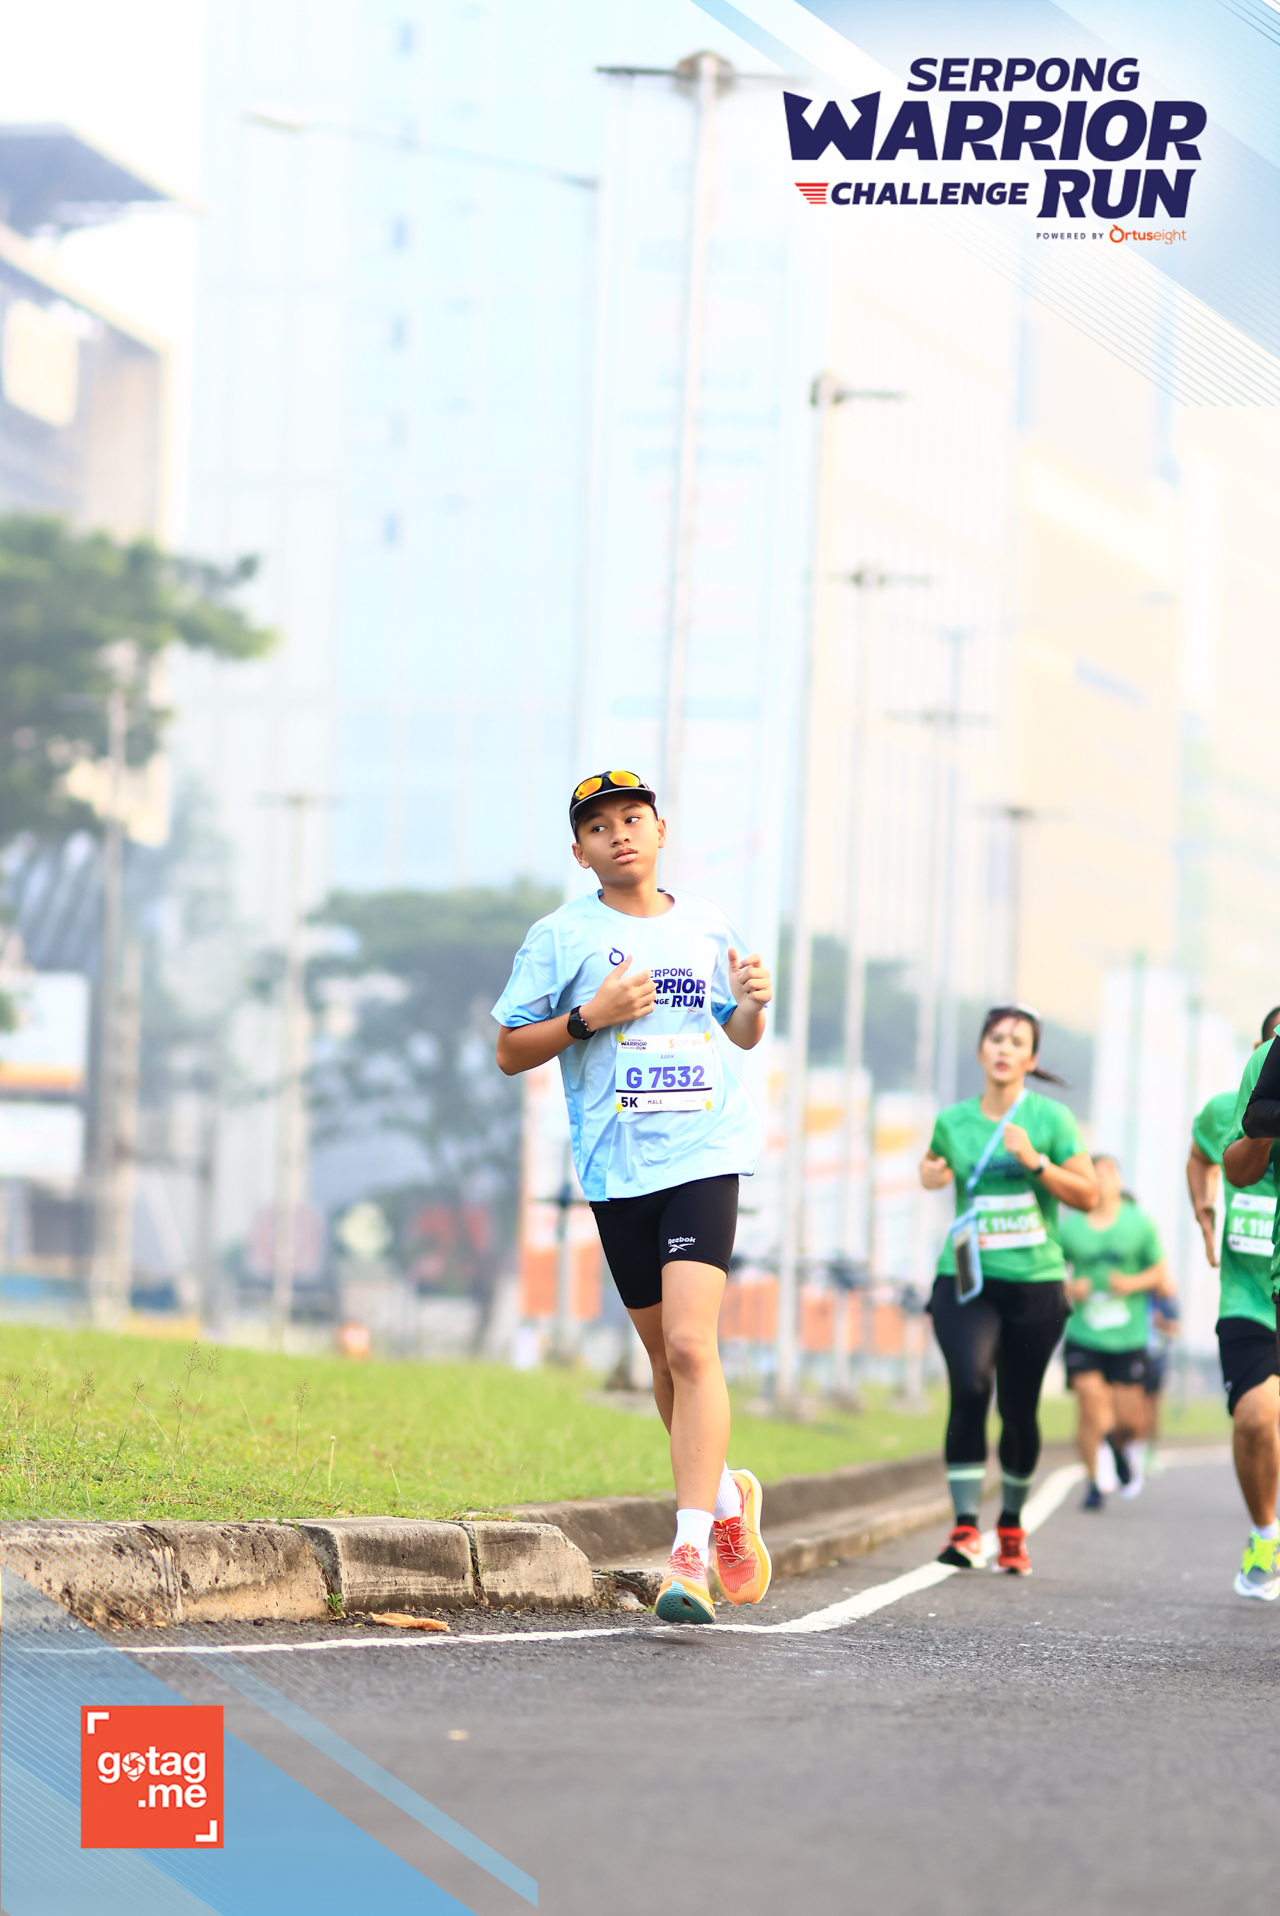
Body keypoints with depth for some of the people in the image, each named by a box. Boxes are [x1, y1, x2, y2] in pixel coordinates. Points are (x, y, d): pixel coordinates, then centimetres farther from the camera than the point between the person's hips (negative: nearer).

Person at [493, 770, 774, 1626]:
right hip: (616, 1169, 1)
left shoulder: (709, 926, 12)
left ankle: (692, 1552, -20)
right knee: (666, 1354, 9)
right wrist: (589, 1016, -10)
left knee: (690, 1341, -17)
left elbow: (742, 1034, 25)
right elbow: (510, 1051, 4)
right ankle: (727, 1493, 35)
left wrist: (752, 1003, 3)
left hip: (704, 1158, -1)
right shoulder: (561, 936, 4)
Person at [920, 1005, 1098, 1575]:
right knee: (969, 1386, -22)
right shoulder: (953, 1121, 6)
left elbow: (1088, 1196, -3)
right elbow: (934, 1164, 28)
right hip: (966, 1280, 0)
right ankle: (965, 1527, -21)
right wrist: (931, 1172, 4)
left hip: (1034, 1282, 0)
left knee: (1019, 1409, 5)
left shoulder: (1051, 1118, 0)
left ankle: (1011, 1524, 28)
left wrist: (1035, 1162, -16)